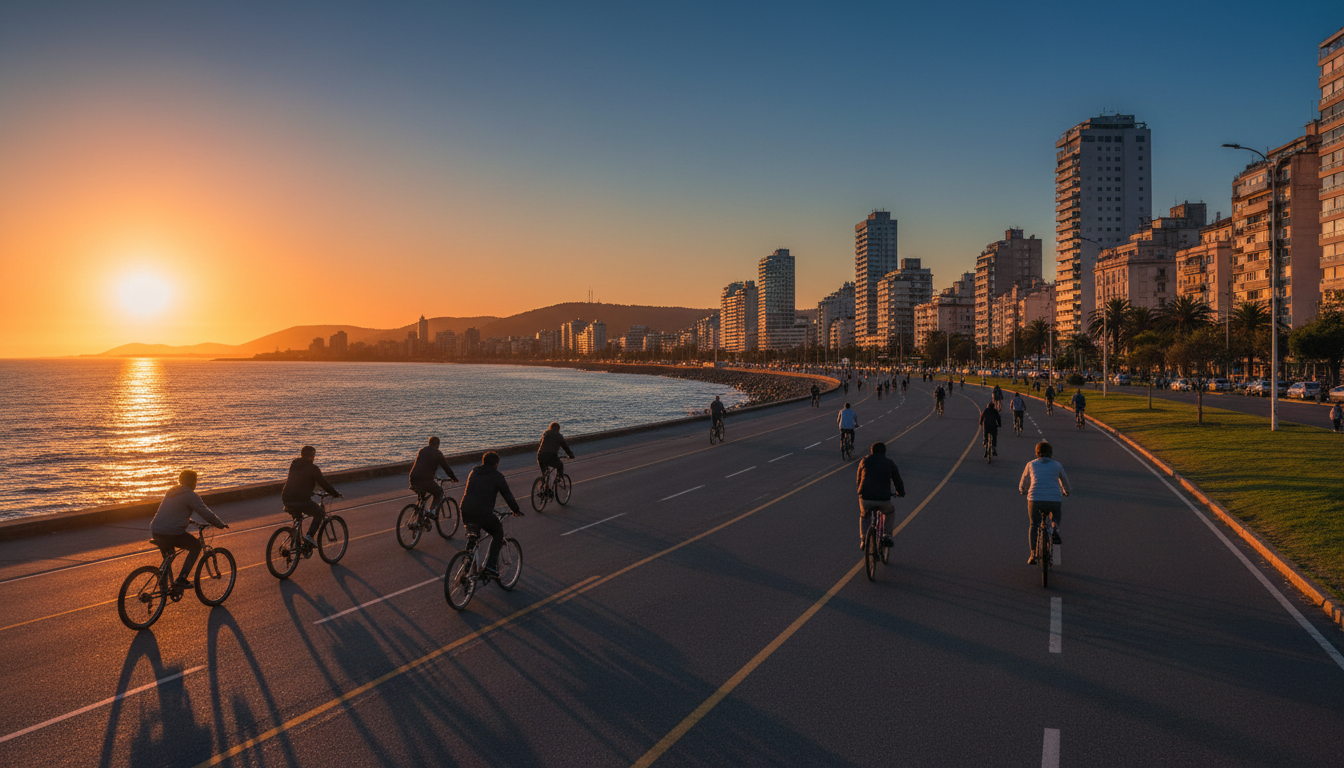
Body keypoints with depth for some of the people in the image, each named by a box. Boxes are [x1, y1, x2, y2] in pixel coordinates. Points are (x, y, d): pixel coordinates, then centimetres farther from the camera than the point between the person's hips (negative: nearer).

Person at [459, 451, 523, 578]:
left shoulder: (473, 472, 20)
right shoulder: (497, 476, 1)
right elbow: (507, 495, 3)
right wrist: (516, 510, 16)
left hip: (465, 512, 6)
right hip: (483, 514, -6)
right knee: (498, 533, 16)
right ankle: (491, 564, 5)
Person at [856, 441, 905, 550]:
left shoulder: (864, 461, 15)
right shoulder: (890, 463, 12)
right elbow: (898, 481, 22)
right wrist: (901, 493, 43)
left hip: (865, 498, 1)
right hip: (883, 499, -1)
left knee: (863, 516, 32)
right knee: (891, 512, 33)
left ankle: (863, 540, 16)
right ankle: (886, 536, 19)